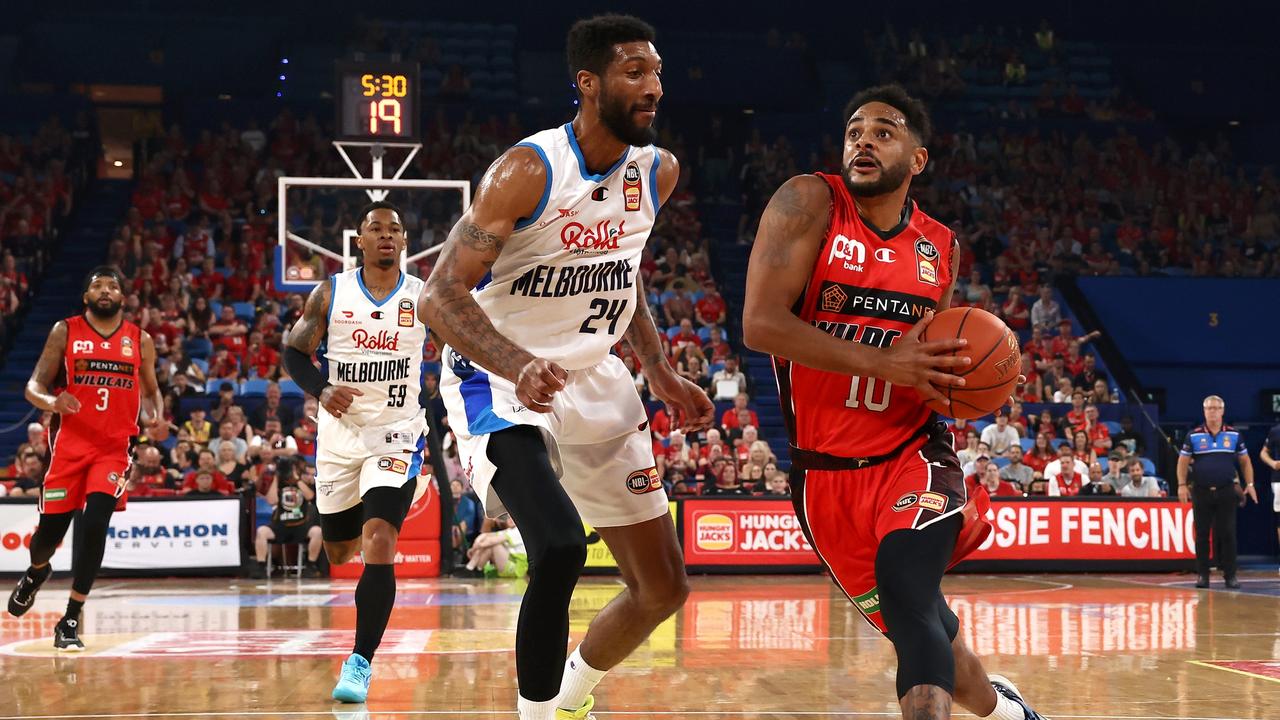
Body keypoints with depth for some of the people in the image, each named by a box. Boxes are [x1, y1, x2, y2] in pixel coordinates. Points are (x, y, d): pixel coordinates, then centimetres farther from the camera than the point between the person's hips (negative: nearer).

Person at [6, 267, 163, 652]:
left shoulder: (140, 341, 7)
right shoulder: (65, 331, 2)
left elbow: (151, 391, 19)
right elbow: (34, 385, 1)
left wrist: (155, 416, -4)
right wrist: (51, 401, -22)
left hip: (114, 448, 0)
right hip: (71, 444, 0)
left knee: (94, 525, -17)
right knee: (51, 528, 4)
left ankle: (71, 621, -10)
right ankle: (36, 572, 43)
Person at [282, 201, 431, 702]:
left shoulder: (426, 298, -1)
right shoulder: (332, 294, 0)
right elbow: (294, 351, 4)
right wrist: (321, 391, -14)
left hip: (397, 435, -2)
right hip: (340, 434, 2)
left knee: (379, 543, -21)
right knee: (339, 552, 14)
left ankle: (360, 662, -16)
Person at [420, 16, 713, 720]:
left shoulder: (658, 172, 0)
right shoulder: (529, 171, -21)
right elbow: (440, 295, -25)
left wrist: (659, 371, 12)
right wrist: (518, 366, -41)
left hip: (593, 382, 7)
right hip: (499, 380, -7)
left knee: (664, 588, 9)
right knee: (559, 548, -32)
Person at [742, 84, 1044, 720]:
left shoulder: (941, 247, 5)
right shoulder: (810, 203, -7)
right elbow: (760, 322, -20)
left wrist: (964, 378, -3)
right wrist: (882, 363, -25)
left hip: (912, 453, 1)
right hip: (824, 473, 0)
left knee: (907, 599, -28)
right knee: (919, 630, 12)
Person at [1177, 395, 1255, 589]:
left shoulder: (1234, 435, 5)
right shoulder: (1193, 436, 1)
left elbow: (1245, 461, 12)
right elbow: (1183, 461, 4)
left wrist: (1250, 484, 4)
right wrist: (1182, 485, -5)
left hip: (1226, 492, 0)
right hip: (1201, 492, 0)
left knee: (1228, 534, -2)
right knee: (1202, 535, 3)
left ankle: (1230, 575, 4)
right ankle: (1202, 574, 10)